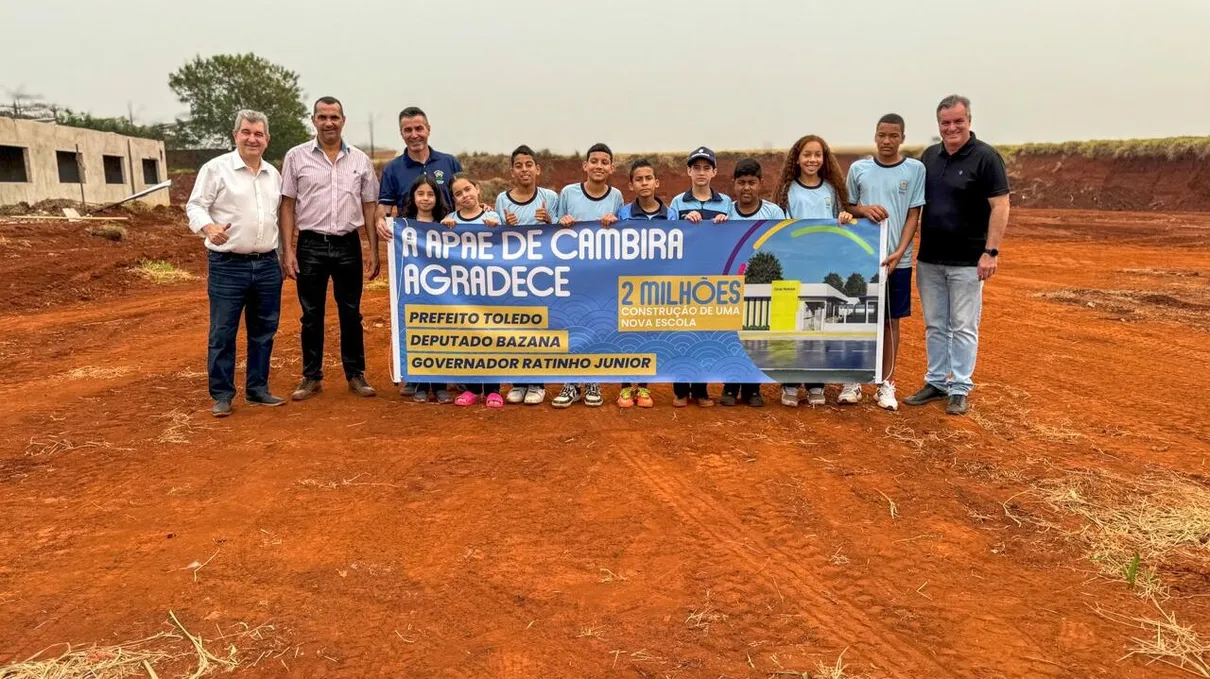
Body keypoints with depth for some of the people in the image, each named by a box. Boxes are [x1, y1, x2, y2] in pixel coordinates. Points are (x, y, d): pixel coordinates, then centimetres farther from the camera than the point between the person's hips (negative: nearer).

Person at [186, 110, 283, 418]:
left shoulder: (273, 174, 13)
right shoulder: (216, 168, -3)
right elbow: (195, 206, -7)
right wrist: (208, 227, -28)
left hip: (267, 265, 5)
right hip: (227, 266, -5)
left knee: (264, 331, 10)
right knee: (222, 333, -1)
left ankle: (257, 389, 22)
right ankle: (222, 395, 9)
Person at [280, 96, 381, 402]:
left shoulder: (360, 159, 6)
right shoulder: (296, 156, 1)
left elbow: (369, 207, 8)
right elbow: (288, 206, 1)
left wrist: (374, 251, 3)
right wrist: (287, 250, -5)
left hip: (348, 245, 1)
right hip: (310, 245, -1)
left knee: (351, 313, 8)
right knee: (312, 315, 7)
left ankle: (356, 374, 19)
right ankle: (311, 377, 17)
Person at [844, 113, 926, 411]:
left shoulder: (915, 169, 1)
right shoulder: (858, 168, 4)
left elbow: (913, 215, -1)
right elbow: (847, 207, 11)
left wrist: (899, 252, -12)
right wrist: (864, 209, -11)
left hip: (897, 260, -1)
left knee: (891, 320, 6)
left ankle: (886, 383, 16)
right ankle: (853, 381, 16)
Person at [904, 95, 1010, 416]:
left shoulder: (985, 157, -9)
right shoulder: (930, 155, 8)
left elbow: (1000, 206, -12)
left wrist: (991, 251, -18)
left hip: (967, 262, -5)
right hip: (929, 259, 6)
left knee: (963, 327, 2)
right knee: (935, 325, 13)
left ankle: (960, 389, 10)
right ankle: (936, 382, 24)